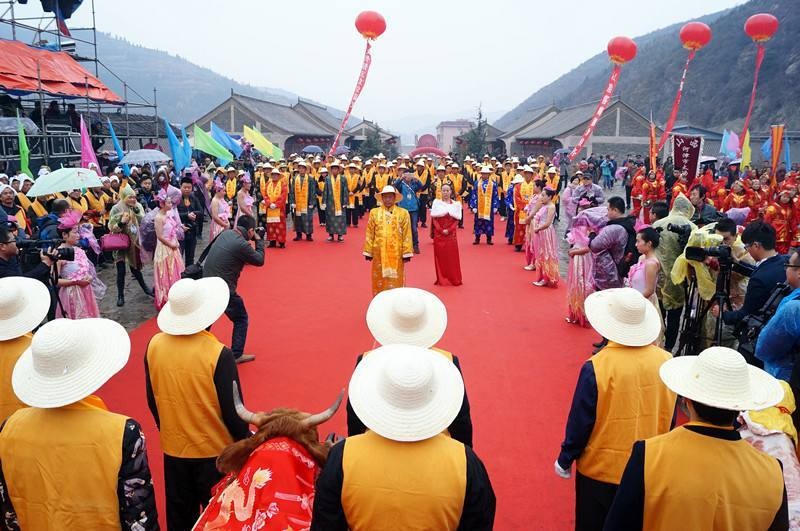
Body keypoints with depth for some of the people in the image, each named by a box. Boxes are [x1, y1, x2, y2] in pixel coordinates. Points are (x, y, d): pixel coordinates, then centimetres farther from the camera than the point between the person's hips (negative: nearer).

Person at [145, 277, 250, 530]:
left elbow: (153, 401, 3)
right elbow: (232, 411, -18)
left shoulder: (154, 346, -10)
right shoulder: (218, 354, -25)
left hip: (173, 448, 4)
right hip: (215, 451, -4)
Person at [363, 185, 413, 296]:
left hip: (396, 253, -1)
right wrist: (368, 252, 3)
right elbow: (370, 234, 5)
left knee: (395, 281, 5)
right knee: (380, 280, 9)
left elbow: (407, 235, -2)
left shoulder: (403, 213, 0)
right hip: (379, 253, 1)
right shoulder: (374, 212, 4)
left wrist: (407, 253, -5)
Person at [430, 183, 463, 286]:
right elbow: (434, 219, -1)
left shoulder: (456, 204, 6)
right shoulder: (436, 202, 4)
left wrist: (449, 230, -14)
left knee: (452, 256, 1)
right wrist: (441, 230, -13)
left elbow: (457, 220, 1)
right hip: (439, 234, 0)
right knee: (440, 256, 2)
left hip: (451, 234, 0)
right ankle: (441, 280, 8)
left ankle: (454, 279, 9)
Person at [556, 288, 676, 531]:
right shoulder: (666, 361, -12)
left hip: (601, 468, -4)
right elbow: (669, 419, 2)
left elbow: (580, 422, -16)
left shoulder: (596, 368, -25)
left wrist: (565, 460, 0)